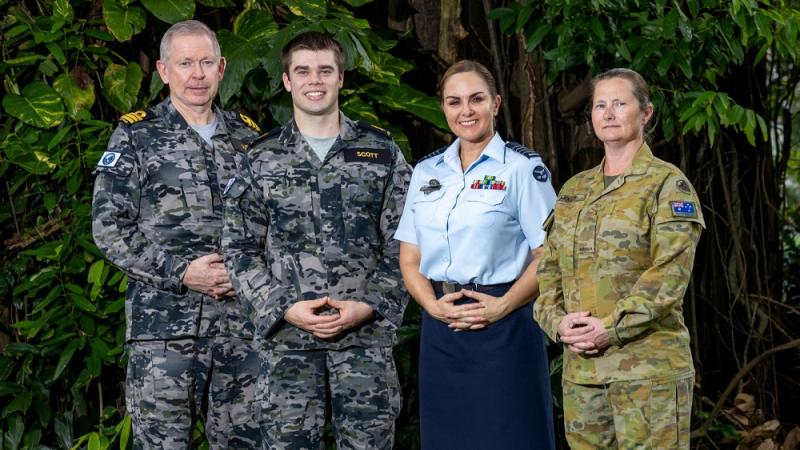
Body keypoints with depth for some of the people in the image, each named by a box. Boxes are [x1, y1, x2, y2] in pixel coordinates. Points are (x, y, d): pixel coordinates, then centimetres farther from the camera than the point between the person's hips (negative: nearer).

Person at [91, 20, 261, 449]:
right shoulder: (135, 137, 3)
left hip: (242, 323, 3)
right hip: (163, 325, -3)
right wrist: (181, 272, -12)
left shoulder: (247, 136, 13)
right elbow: (109, 227, -3)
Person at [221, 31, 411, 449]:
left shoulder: (382, 153, 6)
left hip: (366, 333, 0)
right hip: (286, 338, 0)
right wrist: (285, 308, -7)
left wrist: (367, 305, -8)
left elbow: (403, 242, 4)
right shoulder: (260, 160, 7)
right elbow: (240, 249, 5)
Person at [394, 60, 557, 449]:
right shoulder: (426, 171, 12)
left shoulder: (522, 166, -2)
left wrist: (503, 307, -16)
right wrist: (433, 306, -7)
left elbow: (549, 255, -6)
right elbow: (410, 258, 10)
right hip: (440, 327, 4)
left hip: (503, 326, -4)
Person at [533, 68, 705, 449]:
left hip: (648, 364, -5)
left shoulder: (667, 184, -1)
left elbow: (670, 273, -12)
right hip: (580, 368, 6)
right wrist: (557, 321, -5)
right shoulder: (574, 189, 16)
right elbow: (549, 267, 14)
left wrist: (611, 328, -18)